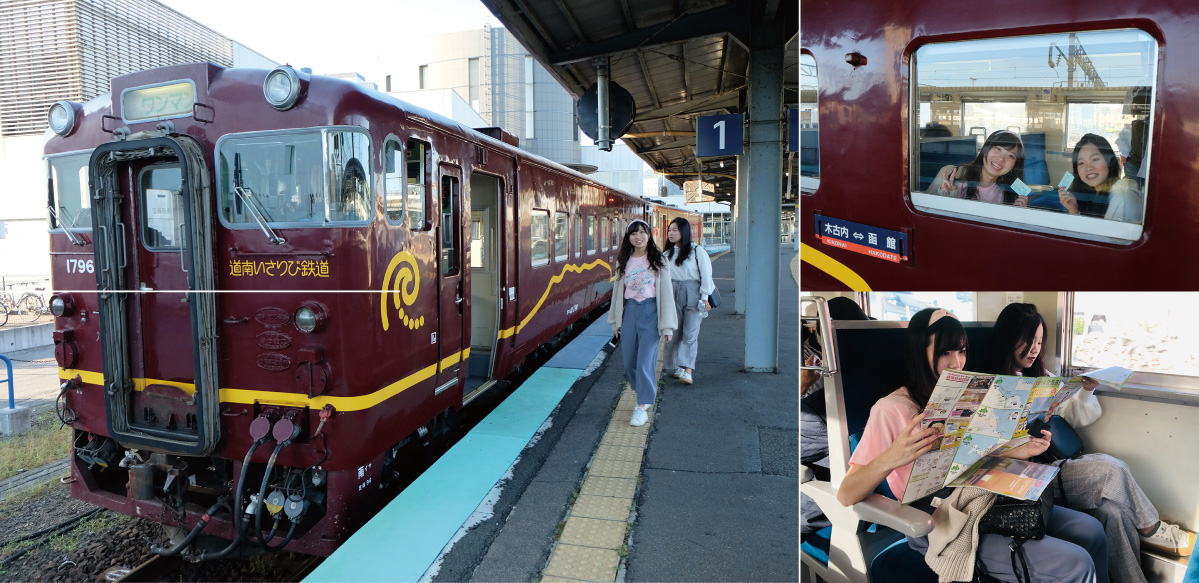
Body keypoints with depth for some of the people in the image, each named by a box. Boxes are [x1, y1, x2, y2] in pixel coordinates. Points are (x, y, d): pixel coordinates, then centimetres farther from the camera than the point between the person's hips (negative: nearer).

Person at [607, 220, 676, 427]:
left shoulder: (658, 260, -2)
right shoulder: (624, 262, 8)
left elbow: (666, 292, -3)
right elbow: (618, 291, 14)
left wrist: (667, 325, -6)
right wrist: (615, 321, 13)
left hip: (650, 312, -4)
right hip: (629, 311, 4)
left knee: (645, 362, -7)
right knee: (629, 362, 9)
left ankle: (642, 408, 4)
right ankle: (646, 394, 34)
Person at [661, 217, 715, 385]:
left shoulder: (697, 251, -2)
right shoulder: (667, 254, 12)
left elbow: (705, 275, -4)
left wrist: (705, 298, -7)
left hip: (693, 294, -5)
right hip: (673, 294, 5)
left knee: (690, 333, -10)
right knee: (675, 332, 5)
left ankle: (687, 370, -14)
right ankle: (678, 367, 15)